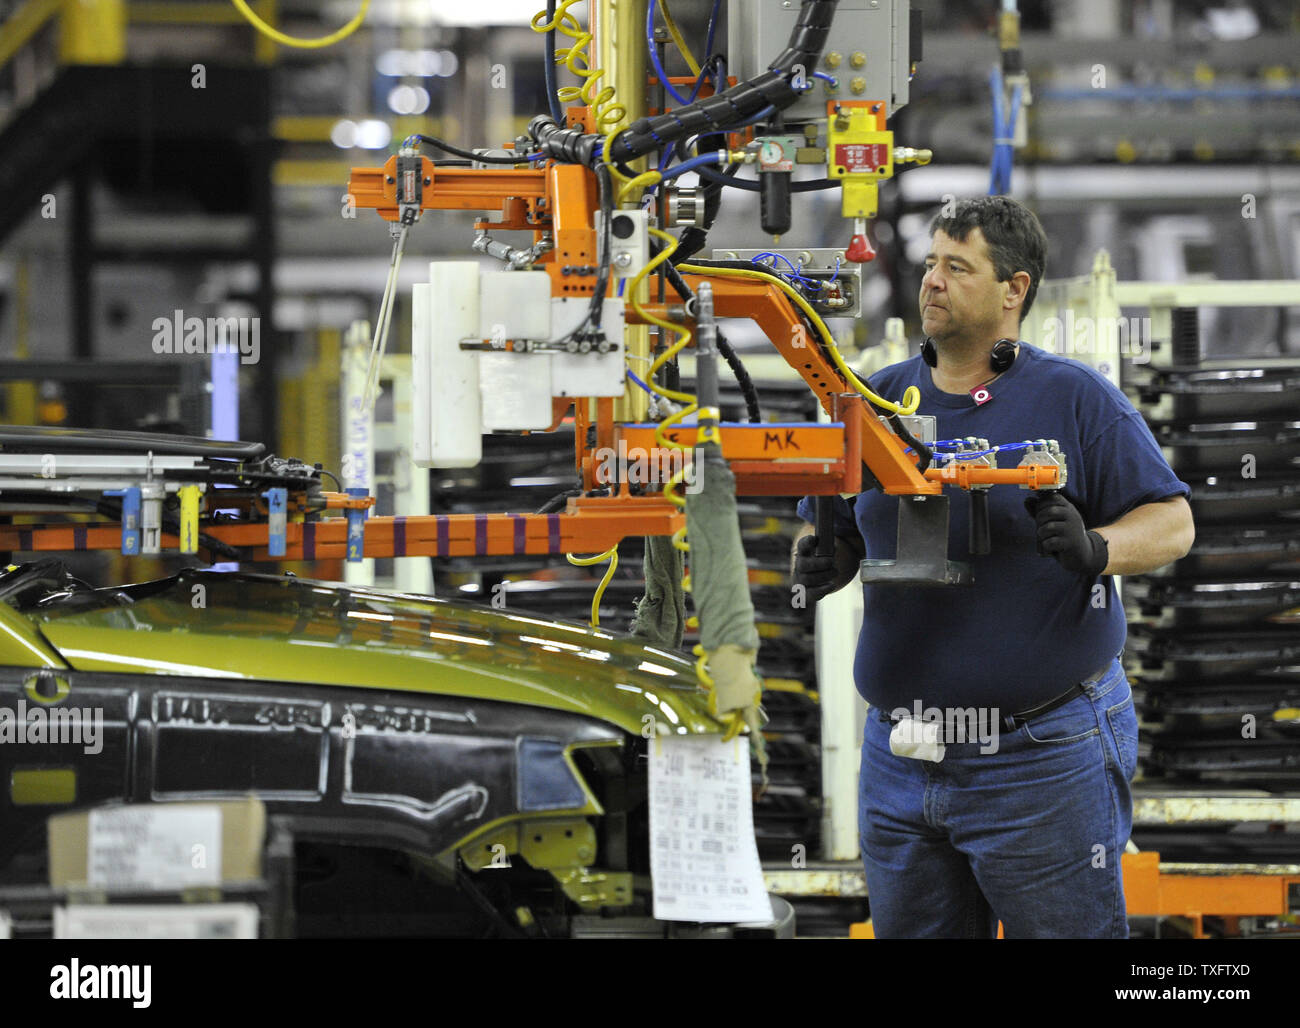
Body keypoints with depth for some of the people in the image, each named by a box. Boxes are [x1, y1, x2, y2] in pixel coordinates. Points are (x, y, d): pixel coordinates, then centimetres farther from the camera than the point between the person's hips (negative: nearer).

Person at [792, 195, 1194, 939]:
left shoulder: (1075, 398, -3)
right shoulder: (880, 400, 10)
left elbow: (1173, 522, -3)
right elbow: (834, 533, 16)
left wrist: (1095, 548, -22)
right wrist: (821, 565, -7)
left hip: (1042, 762, -5)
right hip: (901, 759, 5)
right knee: (909, 932, 11)